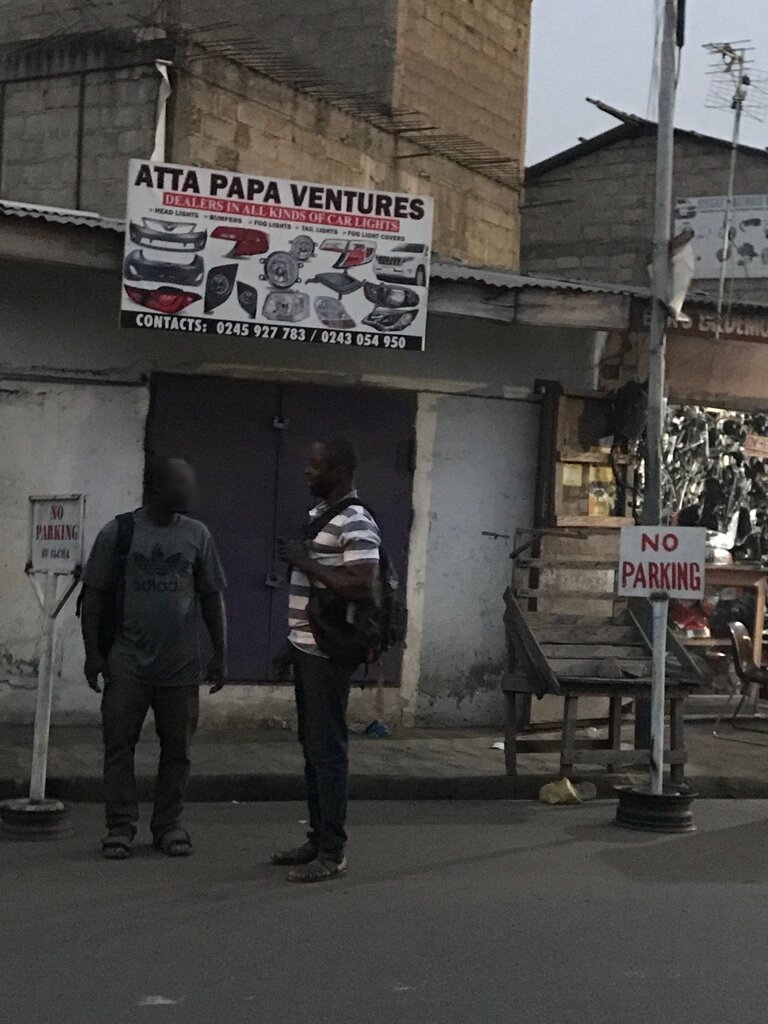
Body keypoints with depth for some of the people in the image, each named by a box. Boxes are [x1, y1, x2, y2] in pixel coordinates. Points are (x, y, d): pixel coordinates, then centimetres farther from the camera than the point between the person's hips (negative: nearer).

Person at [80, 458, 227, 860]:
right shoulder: (117, 532, -1)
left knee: (177, 748, 6)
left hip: (182, 665, 2)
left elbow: (212, 598, 9)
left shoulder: (197, 535, 4)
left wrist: (220, 655, 7)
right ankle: (120, 826, 9)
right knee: (119, 744, 0)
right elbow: (94, 595, 2)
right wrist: (92, 652, -2)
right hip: (126, 664, -2)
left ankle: (168, 824, 18)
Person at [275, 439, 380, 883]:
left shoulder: (356, 524, -16)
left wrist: (306, 563, -20)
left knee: (328, 748, -5)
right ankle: (317, 838, 23)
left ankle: (333, 851, 1)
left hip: (328, 652, -10)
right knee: (311, 745, 14)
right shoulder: (318, 513, 15)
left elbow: (362, 586, -26)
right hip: (306, 647, 10)